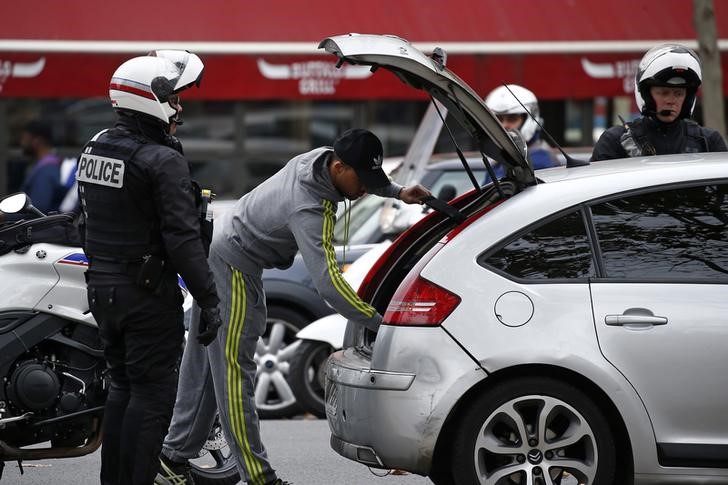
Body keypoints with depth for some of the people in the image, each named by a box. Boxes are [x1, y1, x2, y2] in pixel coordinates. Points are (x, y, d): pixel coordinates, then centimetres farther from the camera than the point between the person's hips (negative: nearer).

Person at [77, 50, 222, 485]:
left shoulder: (94, 150, 10)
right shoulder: (164, 162, -17)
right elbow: (183, 240, -20)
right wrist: (209, 300, -16)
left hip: (103, 289, 8)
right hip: (149, 294, -8)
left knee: (123, 387, 17)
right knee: (152, 393, -3)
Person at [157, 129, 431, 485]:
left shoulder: (322, 158, -6)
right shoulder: (309, 210, -33)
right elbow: (328, 283, -39)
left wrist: (398, 193, 7)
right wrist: (380, 323, -39)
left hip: (219, 252, 10)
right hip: (233, 268, -10)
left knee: (202, 369, 14)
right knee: (233, 371, -8)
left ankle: (175, 456, 20)